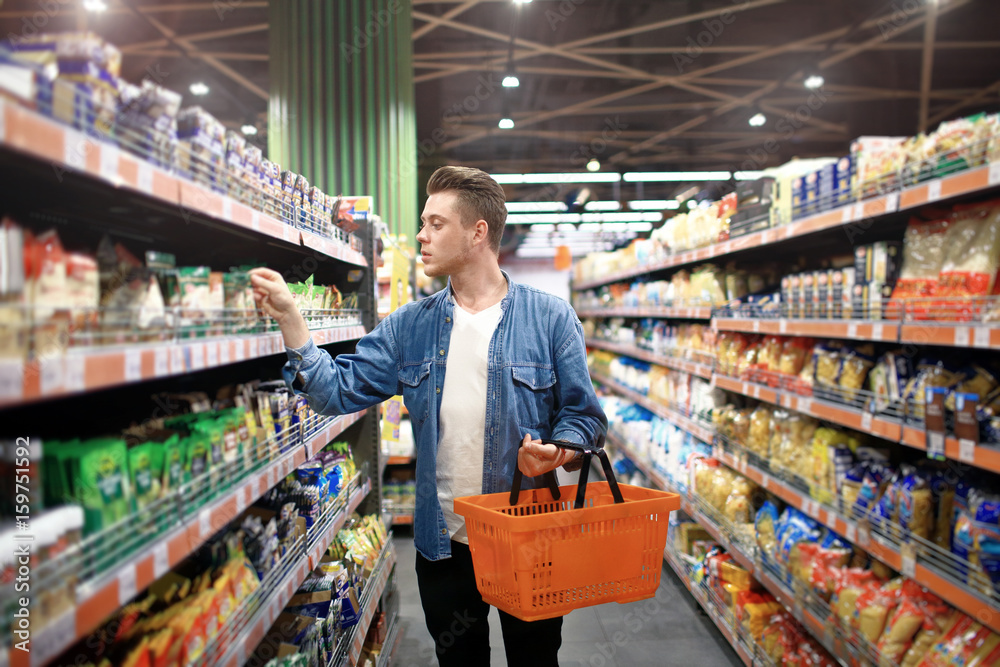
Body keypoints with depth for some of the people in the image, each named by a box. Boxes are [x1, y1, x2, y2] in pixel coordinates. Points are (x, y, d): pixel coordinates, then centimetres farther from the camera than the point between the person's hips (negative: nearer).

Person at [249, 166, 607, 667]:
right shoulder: (410, 326, 2)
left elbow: (583, 415, -5)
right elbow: (340, 391, -5)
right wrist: (289, 319, -11)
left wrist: (558, 452, -25)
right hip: (443, 545, 3)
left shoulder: (550, 318, -7)